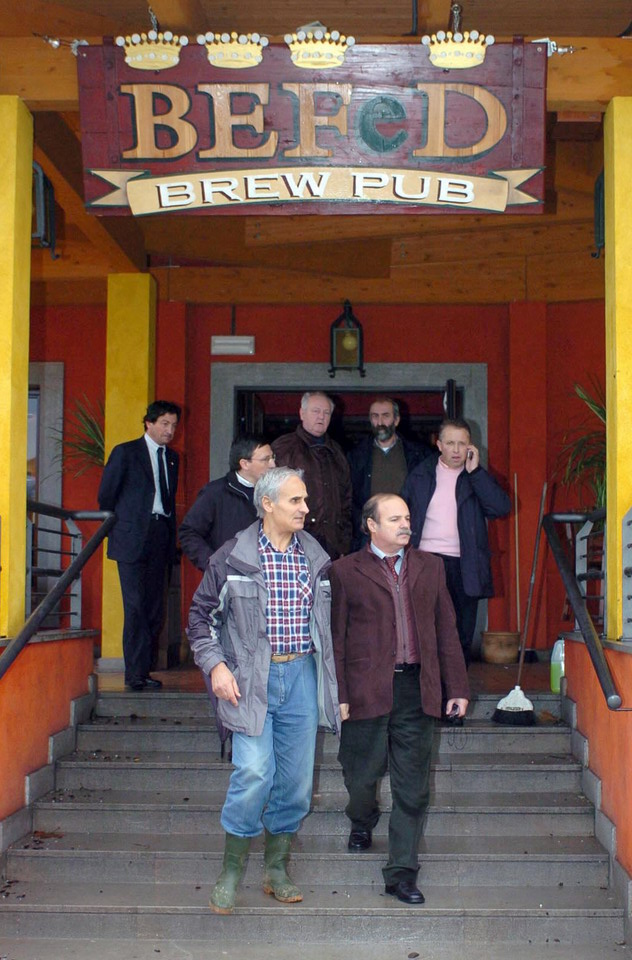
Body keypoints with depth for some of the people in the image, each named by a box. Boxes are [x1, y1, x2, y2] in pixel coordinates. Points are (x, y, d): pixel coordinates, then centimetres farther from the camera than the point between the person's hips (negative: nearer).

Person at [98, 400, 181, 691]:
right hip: (133, 537, -6)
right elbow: (106, 495, 2)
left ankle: (141, 671, 11)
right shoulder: (125, 452, -1)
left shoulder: (171, 457, 16)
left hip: (160, 536, 6)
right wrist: (116, 529, 7)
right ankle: (136, 674, -5)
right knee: (136, 606, -9)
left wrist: (171, 535, 14)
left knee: (155, 608, 4)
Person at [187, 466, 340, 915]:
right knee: (255, 772, -14)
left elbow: (329, 622, 16)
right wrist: (215, 665, -8)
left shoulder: (316, 559, 9)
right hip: (251, 679, -4)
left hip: (302, 675, 4)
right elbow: (201, 614, 4)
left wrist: (336, 686, 12)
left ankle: (277, 869, 23)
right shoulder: (233, 557, -1)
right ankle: (232, 870, 5)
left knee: (297, 781, 6)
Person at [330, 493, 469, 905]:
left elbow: (447, 630, 13)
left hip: (417, 689, 2)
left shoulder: (430, 567, 12)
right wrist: (338, 696, -7)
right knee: (362, 775, 11)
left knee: (413, 788, 4)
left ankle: (402, 872, 12)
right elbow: (336, 638, -1)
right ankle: (363, 821, 44)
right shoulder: (346, 571, 2)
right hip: (367, 691, -2)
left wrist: (458, 687, 8)